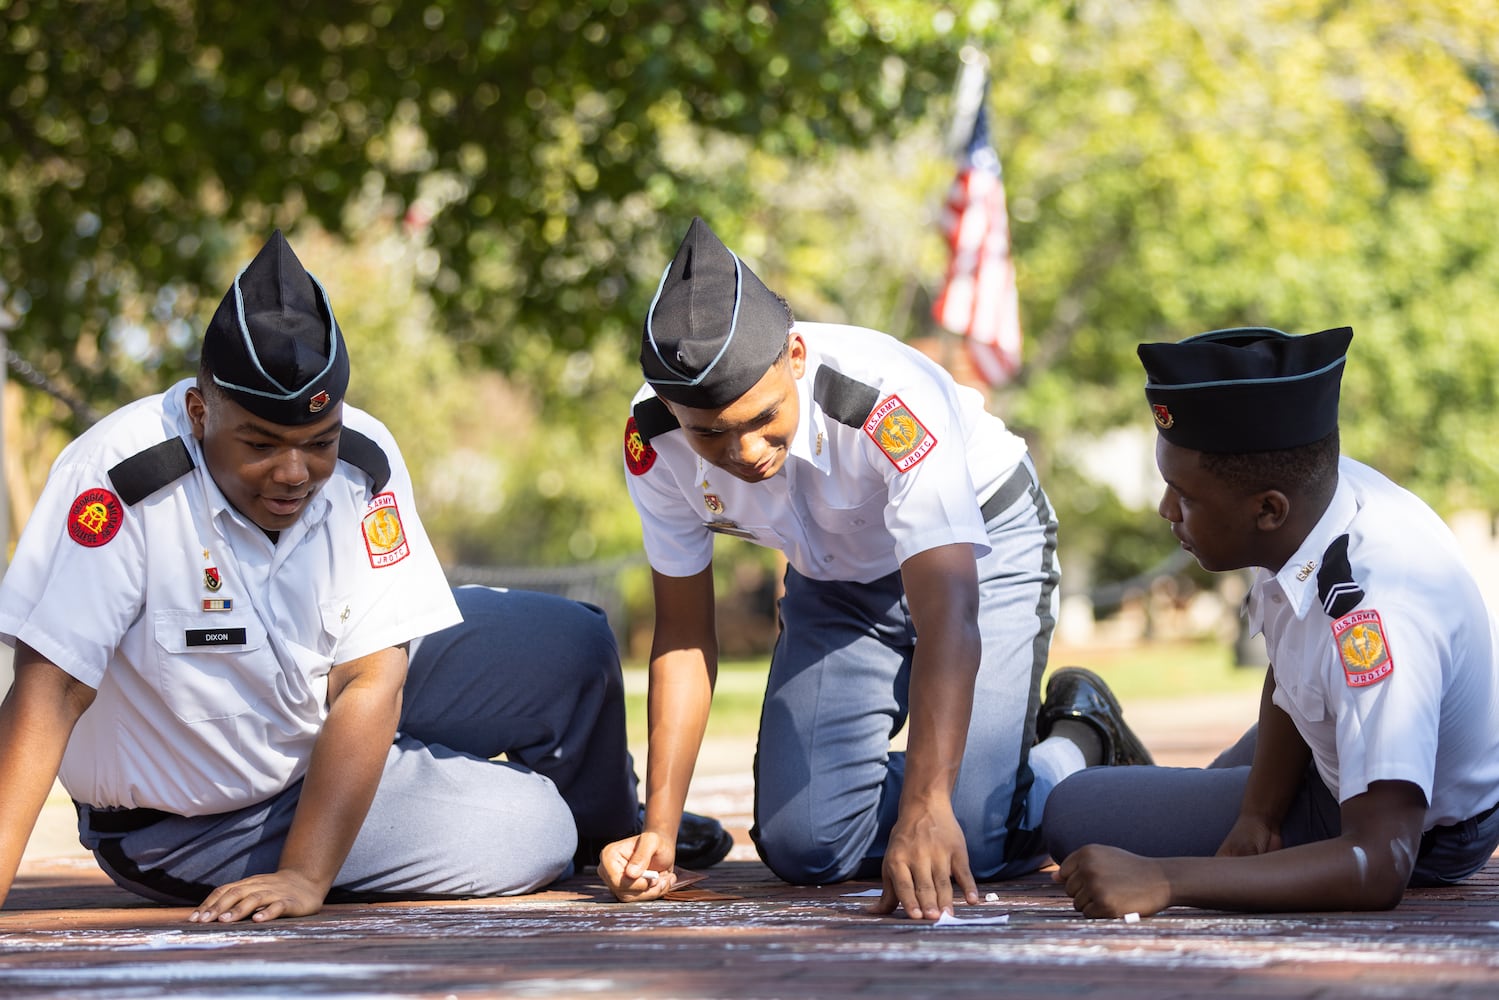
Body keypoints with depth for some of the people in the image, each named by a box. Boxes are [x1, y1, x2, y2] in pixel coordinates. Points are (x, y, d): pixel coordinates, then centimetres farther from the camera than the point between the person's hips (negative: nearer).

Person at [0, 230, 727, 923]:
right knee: (529, 835, -13)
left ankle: (608, 833, 34)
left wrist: (304, 877, -30)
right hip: (193, 823, -5)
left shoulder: (362, 462, -17)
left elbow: (368, 682, -20)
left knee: (568, 645, 2)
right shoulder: (121, 479, -31)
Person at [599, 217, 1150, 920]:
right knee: (804, 847, -8)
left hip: (977, 546, -4)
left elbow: (948, 618, -45)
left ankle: (1079, 738, 13)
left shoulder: (888, 400, -40)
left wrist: (925, 808, -56)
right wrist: (658, 833, -19)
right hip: (834, 578, 4)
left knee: (969, 844, -18)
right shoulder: (654, 445, -24)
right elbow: (685, 632, -12)